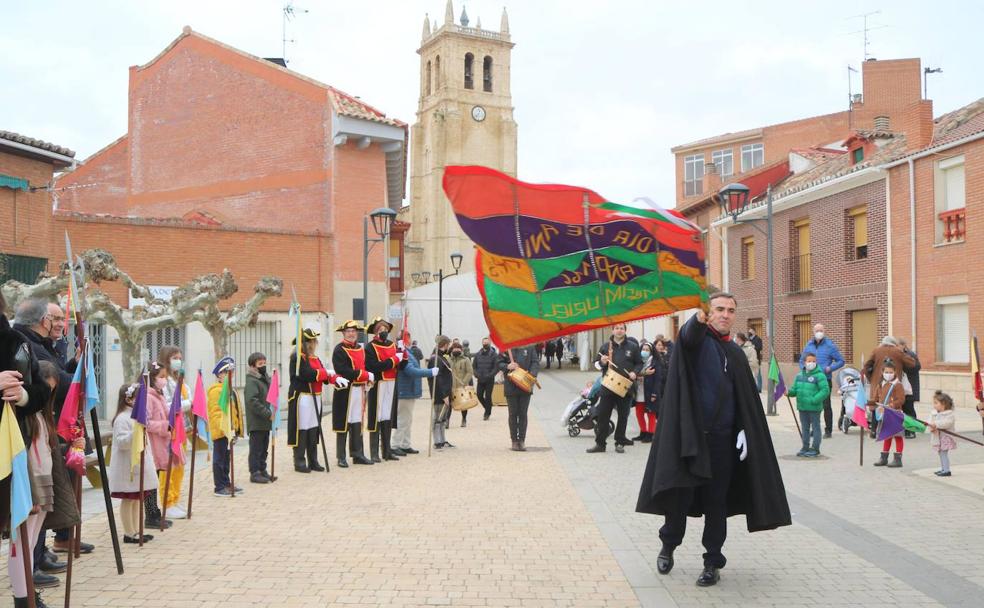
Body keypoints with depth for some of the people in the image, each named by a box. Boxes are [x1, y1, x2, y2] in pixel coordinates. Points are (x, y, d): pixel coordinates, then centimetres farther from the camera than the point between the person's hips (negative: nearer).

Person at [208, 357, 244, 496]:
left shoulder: (230, 390, 16)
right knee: (219, 459, -2)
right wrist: (225, 428, -28)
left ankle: (227, 484, 24)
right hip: (220, 432, -9)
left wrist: (236, 429, 18)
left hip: (229, 431, 9)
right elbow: (216, 413, -21)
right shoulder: (216, 391, -14)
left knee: (226, 458, 16)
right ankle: (220, 487, 3)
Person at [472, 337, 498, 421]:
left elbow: (496, 367, -9)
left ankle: (487, 413, 11)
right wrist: (477, 374, -5)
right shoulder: (478, 354, 7)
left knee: (488, 396, -3)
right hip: (480, 379, 4)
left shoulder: (494, 354, -5)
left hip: (489, 380, -4)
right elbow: (474, 366, 11)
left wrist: (489, 375, -18)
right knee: (479, 395, 3)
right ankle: (487, 409, 27)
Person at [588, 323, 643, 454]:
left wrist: (635, 372, -8)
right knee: (602, 415, 0)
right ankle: (600, 443, 7)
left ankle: (620, 443, 17)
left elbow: (639, 363, 11)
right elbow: (596, 363, 12)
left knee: (623, 416, 6)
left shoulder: (633, 346, 5)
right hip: (608, 386, 0)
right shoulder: (605, 346, 7)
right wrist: (602, 362, -10)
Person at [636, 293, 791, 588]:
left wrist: (744, 430, -1)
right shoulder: (697, 338, -2)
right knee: (681, 494, 1)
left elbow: (747, 400, 14)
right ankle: (668, 545, 27)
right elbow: (688, 335, -29)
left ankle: (713, 563, 19)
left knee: (717, 502, 7)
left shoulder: (736, 353, 13)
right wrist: (698, 320, -52)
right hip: (689, 434, -4)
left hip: (721, 438, 4)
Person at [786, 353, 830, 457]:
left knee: (815, 427, 4)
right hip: (802, 407, 7)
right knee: (804, 428, 15)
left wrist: (814, 400, -23)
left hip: (814, 408, -6)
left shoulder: (819, 375, -11)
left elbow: (825, 390, -16)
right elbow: (795, 389, 15)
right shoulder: (799, 375, 9)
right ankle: (805, 448, 25)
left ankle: (815, 449, 10)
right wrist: (789, 391, -7)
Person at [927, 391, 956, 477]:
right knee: (941, 453, 14)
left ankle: (947, 470, -6)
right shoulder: (934, 413, 11)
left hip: (945, 437, -8)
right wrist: (931, 427, -17)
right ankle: (943, 469, 24)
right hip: (937, 437, 8)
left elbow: (947, 423, -27)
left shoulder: (949, 414, -13)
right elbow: (930, 421, 4)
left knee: (944, 453, -10)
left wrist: (936, 424, -27)